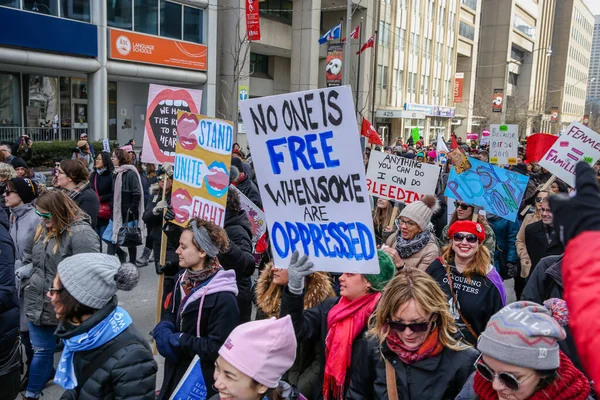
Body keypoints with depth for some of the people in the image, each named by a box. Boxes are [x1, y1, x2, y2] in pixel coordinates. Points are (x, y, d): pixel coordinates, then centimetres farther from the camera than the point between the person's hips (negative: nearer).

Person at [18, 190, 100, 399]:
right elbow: (33, 259, 23)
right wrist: (26, 269, 4)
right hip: (39, 303, 8)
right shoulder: (44, 229, 7)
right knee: (41, 350, 23)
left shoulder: (81, 234, -23)